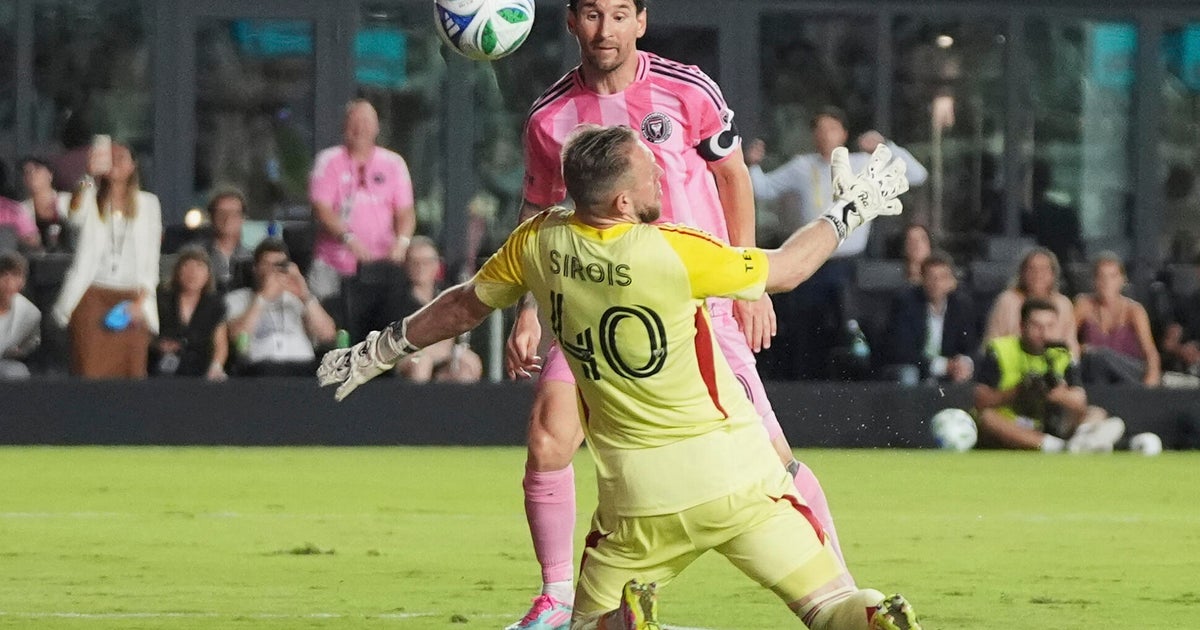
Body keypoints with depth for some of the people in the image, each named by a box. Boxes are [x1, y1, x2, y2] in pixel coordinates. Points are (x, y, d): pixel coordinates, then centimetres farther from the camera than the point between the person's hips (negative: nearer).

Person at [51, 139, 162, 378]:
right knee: (90, 371, -12)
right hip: (93, 295, -2)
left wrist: (141, 300, -2)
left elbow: (152, 259, 11)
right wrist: (89, 177, -34)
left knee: (131, 373, -6)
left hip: (131, 300, 2)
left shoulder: (147, 204, 14)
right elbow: (76, 215, -17)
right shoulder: (91, 199, 8)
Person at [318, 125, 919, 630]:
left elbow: (463, 306, 14)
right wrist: (850, 211, 16)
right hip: (734, 473, -3)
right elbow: (785, 269, 0)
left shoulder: (538, 245, -2)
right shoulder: (675, 254, -15)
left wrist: (378, 351, 31)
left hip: (637, 490, 3)